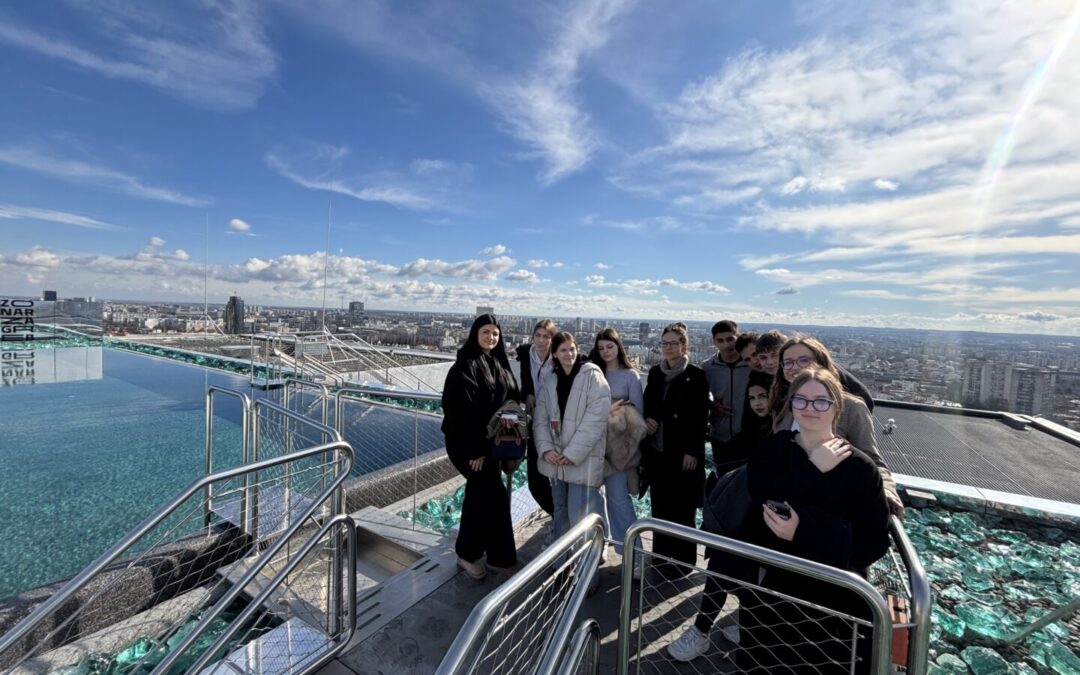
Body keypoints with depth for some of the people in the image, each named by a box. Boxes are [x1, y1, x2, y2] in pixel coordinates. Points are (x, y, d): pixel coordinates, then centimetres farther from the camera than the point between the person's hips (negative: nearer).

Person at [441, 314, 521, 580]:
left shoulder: (499, 364, 8)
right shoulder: (465, 365, -15)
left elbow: (511, 401, 10)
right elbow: (462, 410, -20)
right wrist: (474, 449, -20)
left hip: (490, 441, 8)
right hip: (466, 443, -8)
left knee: (479, 494, 16)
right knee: (496, 495, -3)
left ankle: (468, 552, 33)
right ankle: (499, 556, 15)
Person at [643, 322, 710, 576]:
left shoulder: (696, 376, -8)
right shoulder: (655, 373, 7)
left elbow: (701, 418, -10)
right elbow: (647, 404, 16)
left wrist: (692, 452, -14)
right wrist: (647, 419, -5)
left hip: (684, 453, -5)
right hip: (657, 451, 5)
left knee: (682, 509, 6)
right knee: (660, 506, 13)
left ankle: (682, 561, 22)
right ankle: (661, 556, 28)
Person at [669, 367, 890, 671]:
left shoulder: (860, 467, -10)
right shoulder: (769, 451, -6)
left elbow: (875, 541, -14)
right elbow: (760, 516, -18)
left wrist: (803, 531, -29)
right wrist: (814, 470, -22)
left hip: (834, 602, -1)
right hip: (772, 594, 1)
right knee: (763, 665, 17)